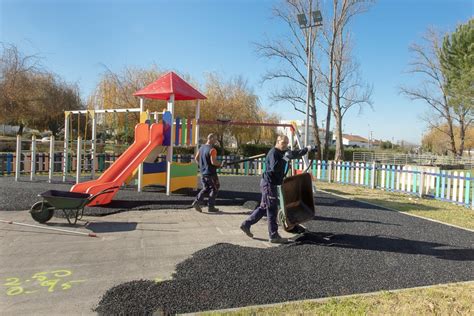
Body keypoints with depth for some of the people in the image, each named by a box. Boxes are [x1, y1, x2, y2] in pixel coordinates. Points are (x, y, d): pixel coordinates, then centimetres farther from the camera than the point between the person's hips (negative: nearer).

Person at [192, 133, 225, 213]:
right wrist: (221, 165, -9)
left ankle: (197, 202, 2)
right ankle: (211, 207, 12)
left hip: (203, 173, 7)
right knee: (214, 189, 8)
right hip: (211, 173, -7)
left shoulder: (202, 147, 7)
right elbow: (213, 162, -25)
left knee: (205, 188, 19)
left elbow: (196, 158, 14)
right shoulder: (212, 150, -18)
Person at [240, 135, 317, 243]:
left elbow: (296, 154, 26)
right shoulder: (273, 152, -15)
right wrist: (284, 159, -28)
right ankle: (274, 236, 4)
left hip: (272, 184, 10)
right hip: (268, 183, -10)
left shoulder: (283, 152, 15)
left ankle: (246, 224, 23)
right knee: (272, 210, -4)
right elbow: (274, 167, -29)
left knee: (264, 207, 16)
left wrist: (307, 149, 19)